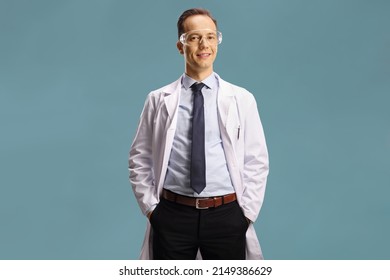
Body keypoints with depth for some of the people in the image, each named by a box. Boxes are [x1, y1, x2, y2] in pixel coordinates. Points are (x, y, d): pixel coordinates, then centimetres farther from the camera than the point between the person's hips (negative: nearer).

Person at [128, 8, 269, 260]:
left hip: (226, 215, 0)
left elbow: (257, 162, 3)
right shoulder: (159, 100, 3)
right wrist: (150, 208, -1)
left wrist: (247, 212, -3)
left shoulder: (242, 99, 3)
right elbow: (140, 160, 6)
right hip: (172, 214, 0)